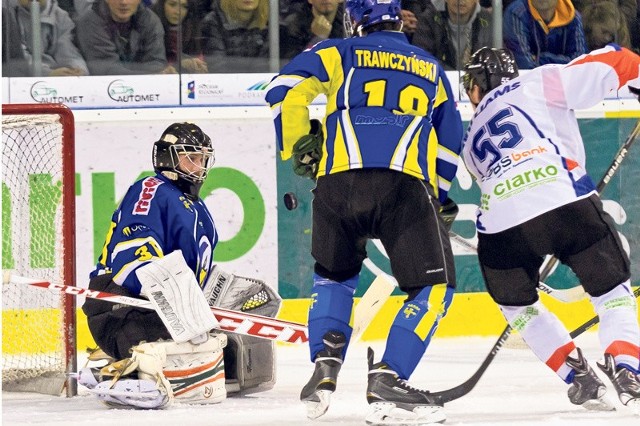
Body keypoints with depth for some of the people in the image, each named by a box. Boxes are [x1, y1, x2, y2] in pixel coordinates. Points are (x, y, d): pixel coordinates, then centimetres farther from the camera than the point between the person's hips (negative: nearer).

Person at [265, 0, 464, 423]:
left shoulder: (339, 54, 21)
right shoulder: (430, 69, 29)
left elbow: (286, 89, 6)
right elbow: (449, 146, 29)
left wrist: (299, 147, 19)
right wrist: (435, 200, 38)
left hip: (339, 180, 1)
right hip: (406, 183, -1)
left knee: (334, 274, 25)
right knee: (434, 287, 7)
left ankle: (325, 365, 7)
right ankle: (389, 378, -9)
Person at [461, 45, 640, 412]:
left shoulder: (473, 142, 33)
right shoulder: (540, 84, 20)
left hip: (502, 223, 2)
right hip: (567, 201, -2)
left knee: (516, 300, 29)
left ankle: (579, 378, 15)